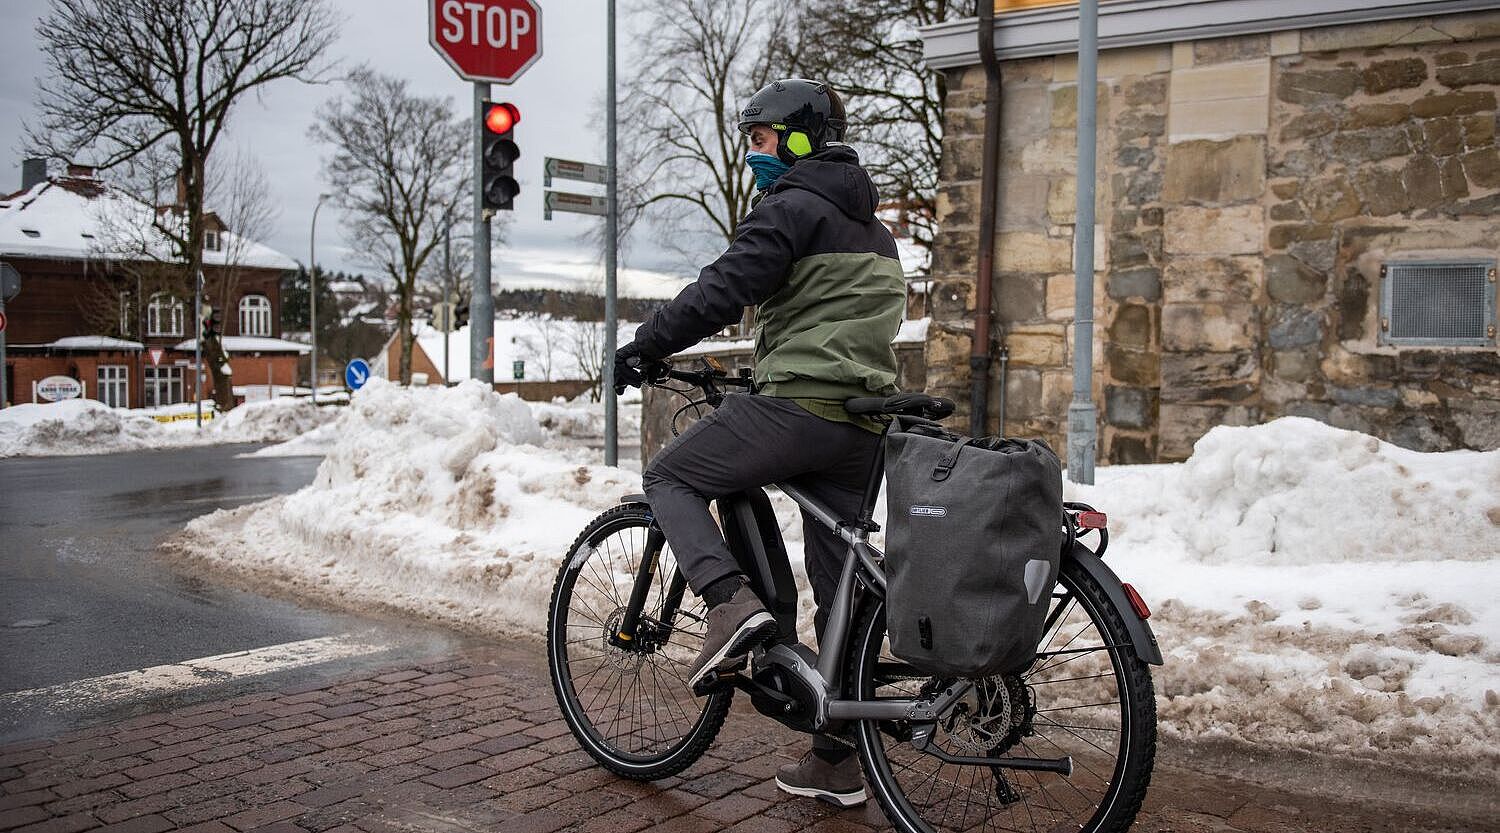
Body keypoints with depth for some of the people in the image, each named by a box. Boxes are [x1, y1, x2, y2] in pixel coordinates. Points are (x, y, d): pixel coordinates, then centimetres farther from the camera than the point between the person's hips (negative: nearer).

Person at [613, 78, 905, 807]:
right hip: (863, 424, 9)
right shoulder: (870, 227, 24)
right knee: (839, 591, 11)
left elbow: (722, 289, -14)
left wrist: (643, 348, -5)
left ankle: (731, 602, -14)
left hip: (799, 406, -9)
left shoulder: (792, 206, -5)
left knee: (669, 477, 8)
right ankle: (836, 761, 16)